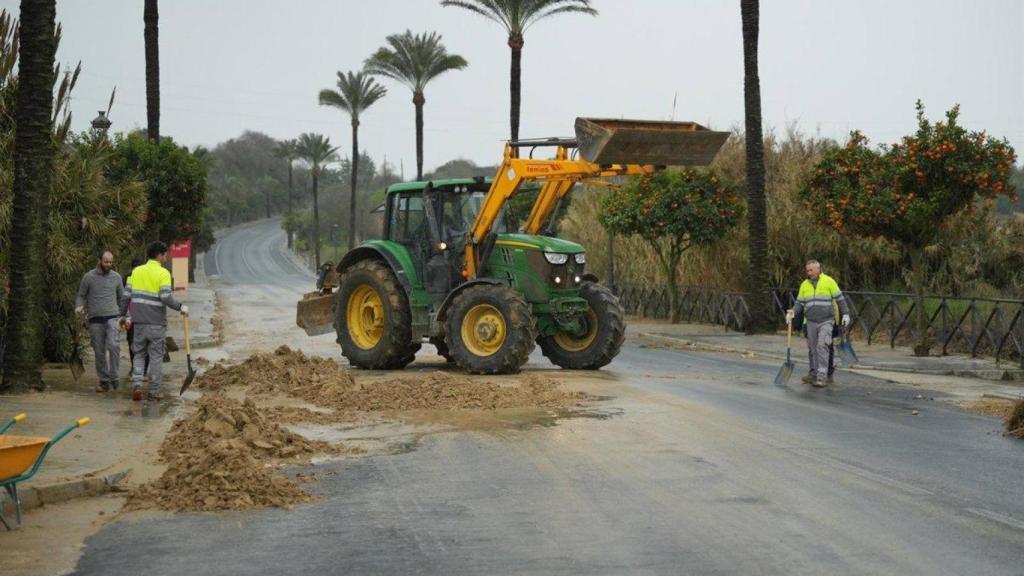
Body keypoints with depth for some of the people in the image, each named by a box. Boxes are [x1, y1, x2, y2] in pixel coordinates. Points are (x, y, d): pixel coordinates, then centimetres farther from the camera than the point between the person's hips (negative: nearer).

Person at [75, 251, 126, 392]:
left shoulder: (116, 277, 8)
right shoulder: (88, 277, 2)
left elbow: (121, 298, 17)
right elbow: (81, 295, 7)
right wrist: (79, 306, -13)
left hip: (112, 317, 0)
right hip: (95, 319, 0)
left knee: (113, 345, -20)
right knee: (99, 352, 4)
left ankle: (113, 377, -11)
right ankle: (103, 381, 14)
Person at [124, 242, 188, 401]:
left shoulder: (136, 271, 7)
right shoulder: (163, 273, -8)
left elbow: (127, 295, 6)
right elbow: (166, 297, -18)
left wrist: (124, 315, 15)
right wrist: (181, 307, -5)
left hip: (139, 321, 4)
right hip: (157, 322, -4)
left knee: (139, 354, 14)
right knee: (156, 356, 5)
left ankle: (137, 383, -5)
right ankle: (153, 392, 7)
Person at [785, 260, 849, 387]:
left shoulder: (828, 281, -1)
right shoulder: (804, 285, 10)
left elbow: (840, 299, 2)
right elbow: (800, 303, 12)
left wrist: (845, 314, -2)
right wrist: (793, 312, -5)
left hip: (826, 321, -4)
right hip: (811, 322, 4)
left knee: (822, 346, -15)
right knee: (812, 349, 8)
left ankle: (822, 376, -16)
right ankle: (813, 374, 19)